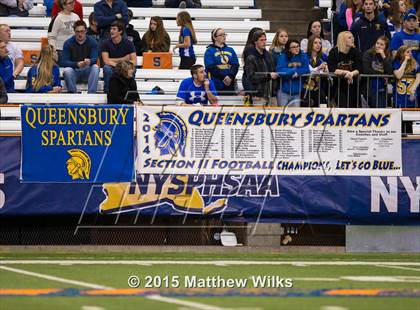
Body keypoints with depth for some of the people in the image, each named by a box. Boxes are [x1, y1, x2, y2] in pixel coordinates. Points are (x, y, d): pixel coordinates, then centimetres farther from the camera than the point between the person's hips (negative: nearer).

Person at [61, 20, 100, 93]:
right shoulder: (68, 43, -4)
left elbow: (95, 59, -15)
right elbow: (64, 62, -13)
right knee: (67, 70, -33)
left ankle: (91, 94, -30)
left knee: (95, 67, -30)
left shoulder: (92, 42, -3)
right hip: (74, 72, -1)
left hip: (87, 72, 1)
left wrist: (89, 61, -41)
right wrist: (77, 64, -31)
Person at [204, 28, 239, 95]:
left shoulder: (230, 50, 16)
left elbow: (235, 65, 5)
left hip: (229, 85, 4)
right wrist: (223, 77, -18)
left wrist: (230, 76, -14)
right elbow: (211, 67, -10)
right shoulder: (210, 51, 2)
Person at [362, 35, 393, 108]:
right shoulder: (368, 54, -1)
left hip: (381, 88, 4)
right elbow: (366, 70, -14)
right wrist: (381, 73, -7)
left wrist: (383, 56, -11)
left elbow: (389, 72, -9)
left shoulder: (388, 57, 8)